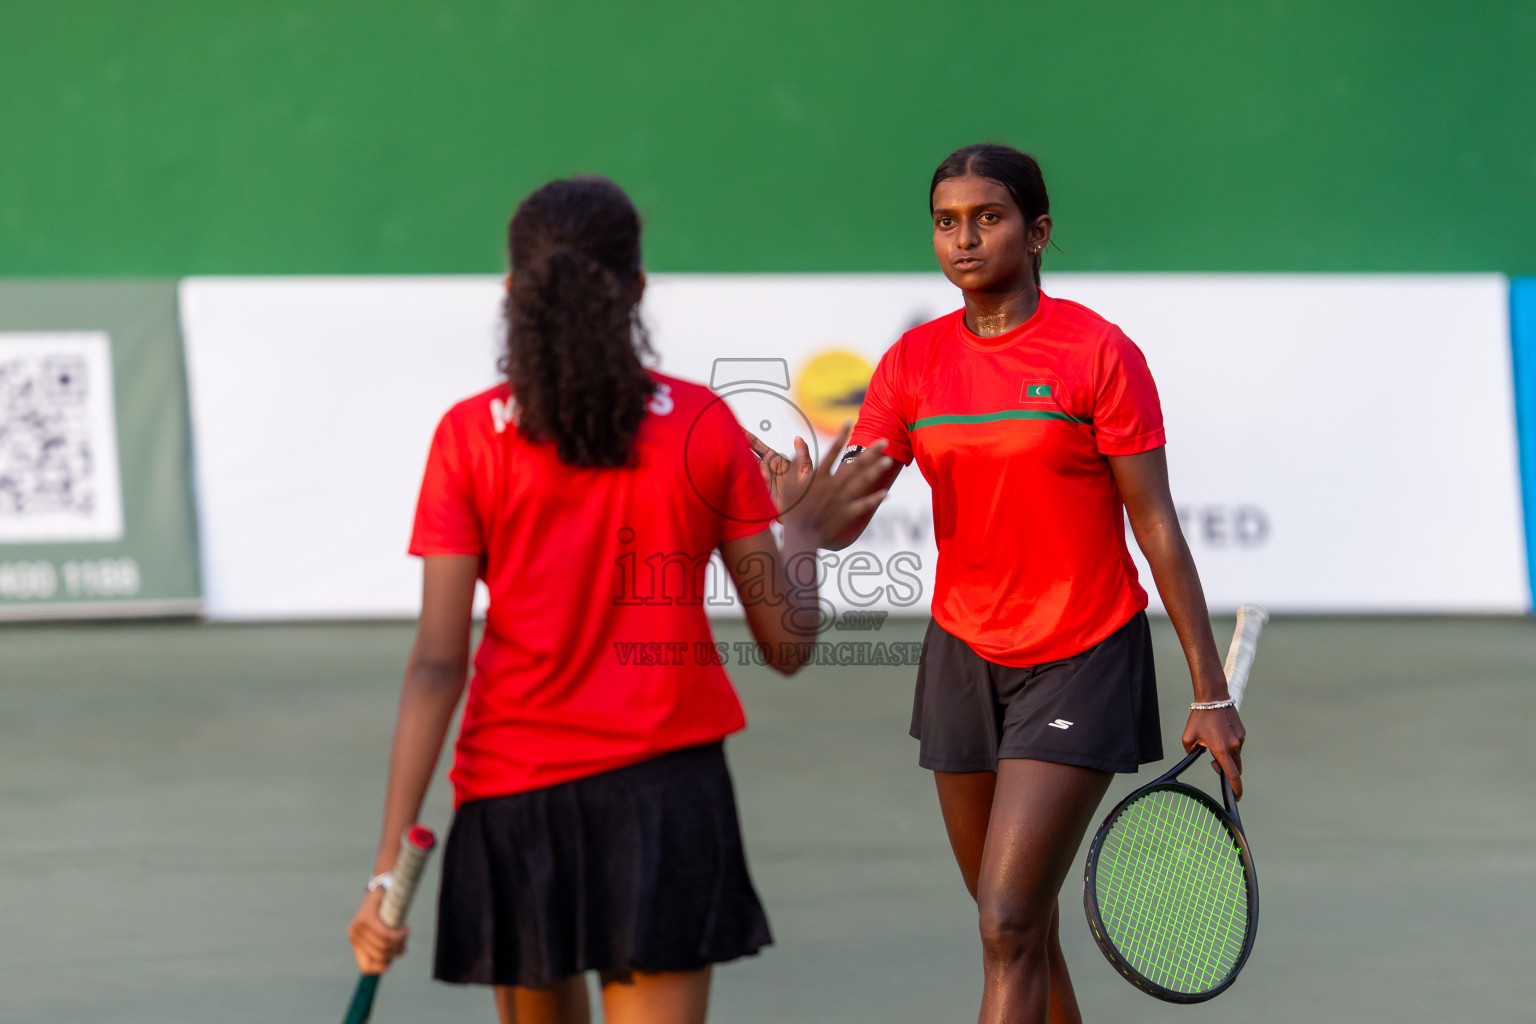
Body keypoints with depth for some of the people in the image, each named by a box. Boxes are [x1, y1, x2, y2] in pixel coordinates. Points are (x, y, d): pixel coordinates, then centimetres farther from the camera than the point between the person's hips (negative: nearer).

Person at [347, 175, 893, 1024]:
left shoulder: (469, 438, -3)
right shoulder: (704, 427, -2)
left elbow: (436, 665, -8)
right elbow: (787, 644, 2)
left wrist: (391, 867, -7)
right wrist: (805, 533, 22)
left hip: (512, 798, 1)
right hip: (666, 787, -1)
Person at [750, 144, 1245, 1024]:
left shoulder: (1098, 352, -10)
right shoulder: (914, 362, 3)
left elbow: (1157, 528, -8)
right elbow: (844, 518, -4)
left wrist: (1211, 694, -9)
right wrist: (801, 501, -29)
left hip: (1083, 662, -5)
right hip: (966, 657, 5)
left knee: (1008, 927, -15)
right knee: (1022, 932, 12)